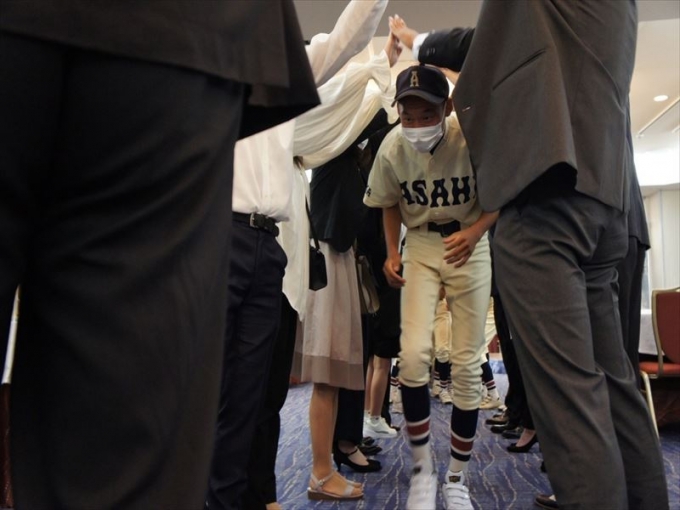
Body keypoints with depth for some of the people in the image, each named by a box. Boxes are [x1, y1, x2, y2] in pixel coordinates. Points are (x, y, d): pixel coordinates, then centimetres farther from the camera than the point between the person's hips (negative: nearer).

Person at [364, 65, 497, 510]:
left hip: (469, 246, -1)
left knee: (468, 364, -1)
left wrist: (474, 232, -26)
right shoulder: (392, 148, -11)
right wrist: (392, 252, -5)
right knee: (414, 354, -16)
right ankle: (423, 469, 7)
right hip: (420, 247, 1)